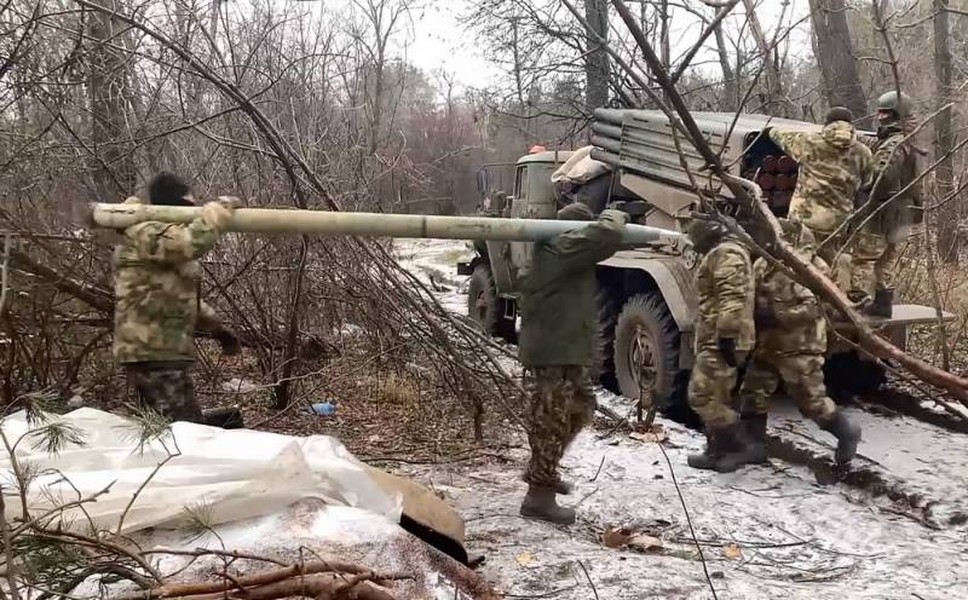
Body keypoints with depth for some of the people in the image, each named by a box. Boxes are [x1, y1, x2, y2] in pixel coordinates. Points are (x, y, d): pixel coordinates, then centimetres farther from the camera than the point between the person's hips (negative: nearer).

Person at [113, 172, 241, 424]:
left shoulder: (161, 236, 23)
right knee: (188, 428, -16)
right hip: (151, 352, -11)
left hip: (163, 351, 11)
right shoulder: (145, 233, -12)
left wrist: (216, 327, 21)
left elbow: (181, 295, 29)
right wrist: (222, 208, -18)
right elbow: (193, 241, -33)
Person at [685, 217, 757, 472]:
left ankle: (737, 446, -3)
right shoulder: (720, 254, 22)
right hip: (714, 340, 11)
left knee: (704, 396, -10)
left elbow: (731, 298, -24)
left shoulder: (726, 253, -14)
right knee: (714, 397, 13)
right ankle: (718, 451, 18)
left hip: (720, 341, -11)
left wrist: (726, 336, -27)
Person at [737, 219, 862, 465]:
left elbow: (812, 307, -25)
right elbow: (751, 297, 17)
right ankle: (754, 447, 15)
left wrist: (777, 316, -27)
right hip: (767, 346, 7)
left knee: (811, 400, 0)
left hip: (798, 347, -7)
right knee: (752, 394, 6)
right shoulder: (762, 265, 6)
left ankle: (847, 432, 24)